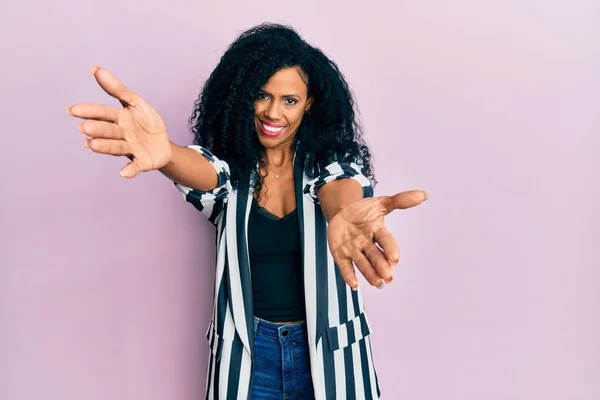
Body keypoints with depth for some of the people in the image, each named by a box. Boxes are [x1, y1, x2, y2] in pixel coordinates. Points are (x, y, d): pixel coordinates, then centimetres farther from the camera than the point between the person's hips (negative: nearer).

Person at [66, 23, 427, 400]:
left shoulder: (332, 160, -6)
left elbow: (340, 187, -29)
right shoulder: (232, 170, -4)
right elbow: (203, 170, -26)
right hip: (249, 349, 1)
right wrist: (164, 153, -51)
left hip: (327, 347, 0)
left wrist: (347, 213, -55)